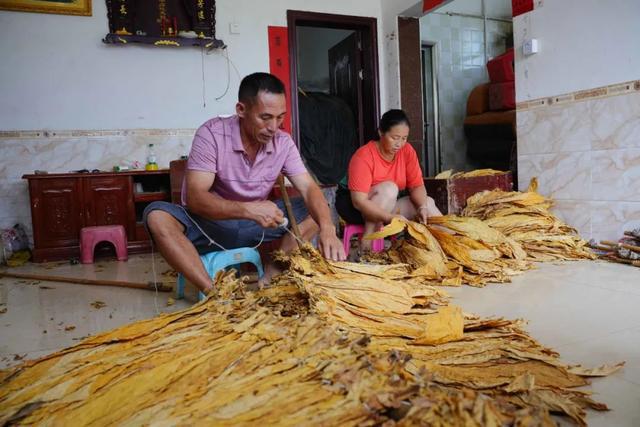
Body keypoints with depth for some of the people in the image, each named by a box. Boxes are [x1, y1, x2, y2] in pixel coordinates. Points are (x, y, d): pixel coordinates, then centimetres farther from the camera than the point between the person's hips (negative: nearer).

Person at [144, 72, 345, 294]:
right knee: (157, 216, -32)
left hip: (254, 223, 4)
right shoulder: (211, 134, -20)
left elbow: (310, 188, -14)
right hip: (210, 222, -3)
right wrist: (247, 209, -43)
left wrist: (327, 228, -34)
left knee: (317, 210, -12)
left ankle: (268, 282, -22)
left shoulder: (283, 142, -8)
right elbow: (194, 198, -27)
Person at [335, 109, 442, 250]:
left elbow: (417, 185, -8)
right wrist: (390, 217, -42)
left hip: (386, 206, 6)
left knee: (427, 202, -8)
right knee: (389, 188, -31)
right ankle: (369, 239, -28)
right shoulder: (364, 156, -27)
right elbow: (358, 201, -33)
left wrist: (422, 207, -29)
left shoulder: (407, 151, -9)